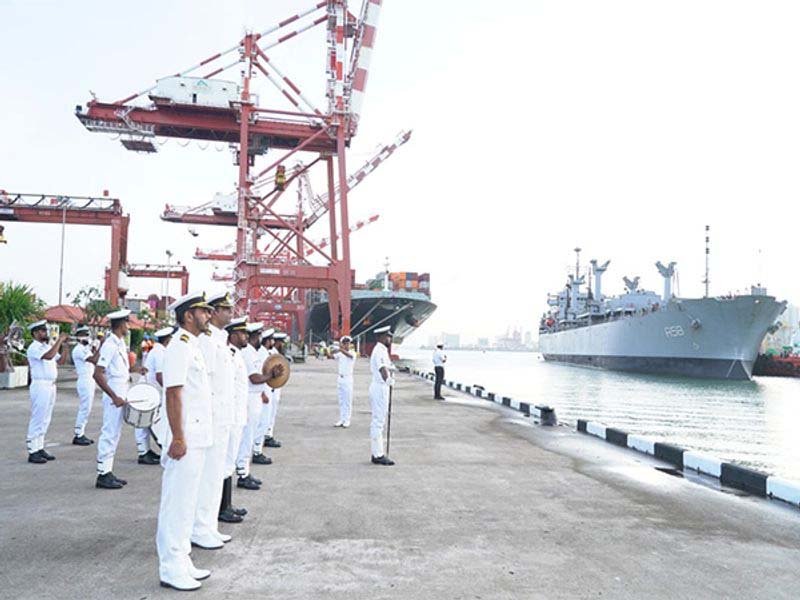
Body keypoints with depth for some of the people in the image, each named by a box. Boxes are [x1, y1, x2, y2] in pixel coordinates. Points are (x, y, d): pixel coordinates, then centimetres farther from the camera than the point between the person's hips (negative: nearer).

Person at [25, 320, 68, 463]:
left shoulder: (48, 346, 14)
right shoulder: (34, 348, -12)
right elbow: (49, 356, -28)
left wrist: (64, 344, 7)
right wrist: (59, 340, -20)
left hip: (51, 385, 9)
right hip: (40, 386, -8)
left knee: (45, 420, 12)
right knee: (37, 419, -5)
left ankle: (40, 448, 19)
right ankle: (32, 452, 0)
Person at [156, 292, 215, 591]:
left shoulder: (193, 346, 15)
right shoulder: (179, 347, -15)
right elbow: (173, 394, -20)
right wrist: (178, 438, -23)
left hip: (198, 439, 10)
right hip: (186, 440, -10)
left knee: (187, 502, 17)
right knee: (176, 504, 0)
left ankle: (182, 562, 28)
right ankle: (171, 569, 11)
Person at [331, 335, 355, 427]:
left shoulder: (352, 353, -5)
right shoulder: (339, 354, 7)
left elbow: (349, 355, -28)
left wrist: (340, 349, -46)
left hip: (348, 378, -5)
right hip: (340, 378, 5)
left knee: (348, 401, -2)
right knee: (341, 401, 8)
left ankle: (347, 420, 2)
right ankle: (341, 419, 13)